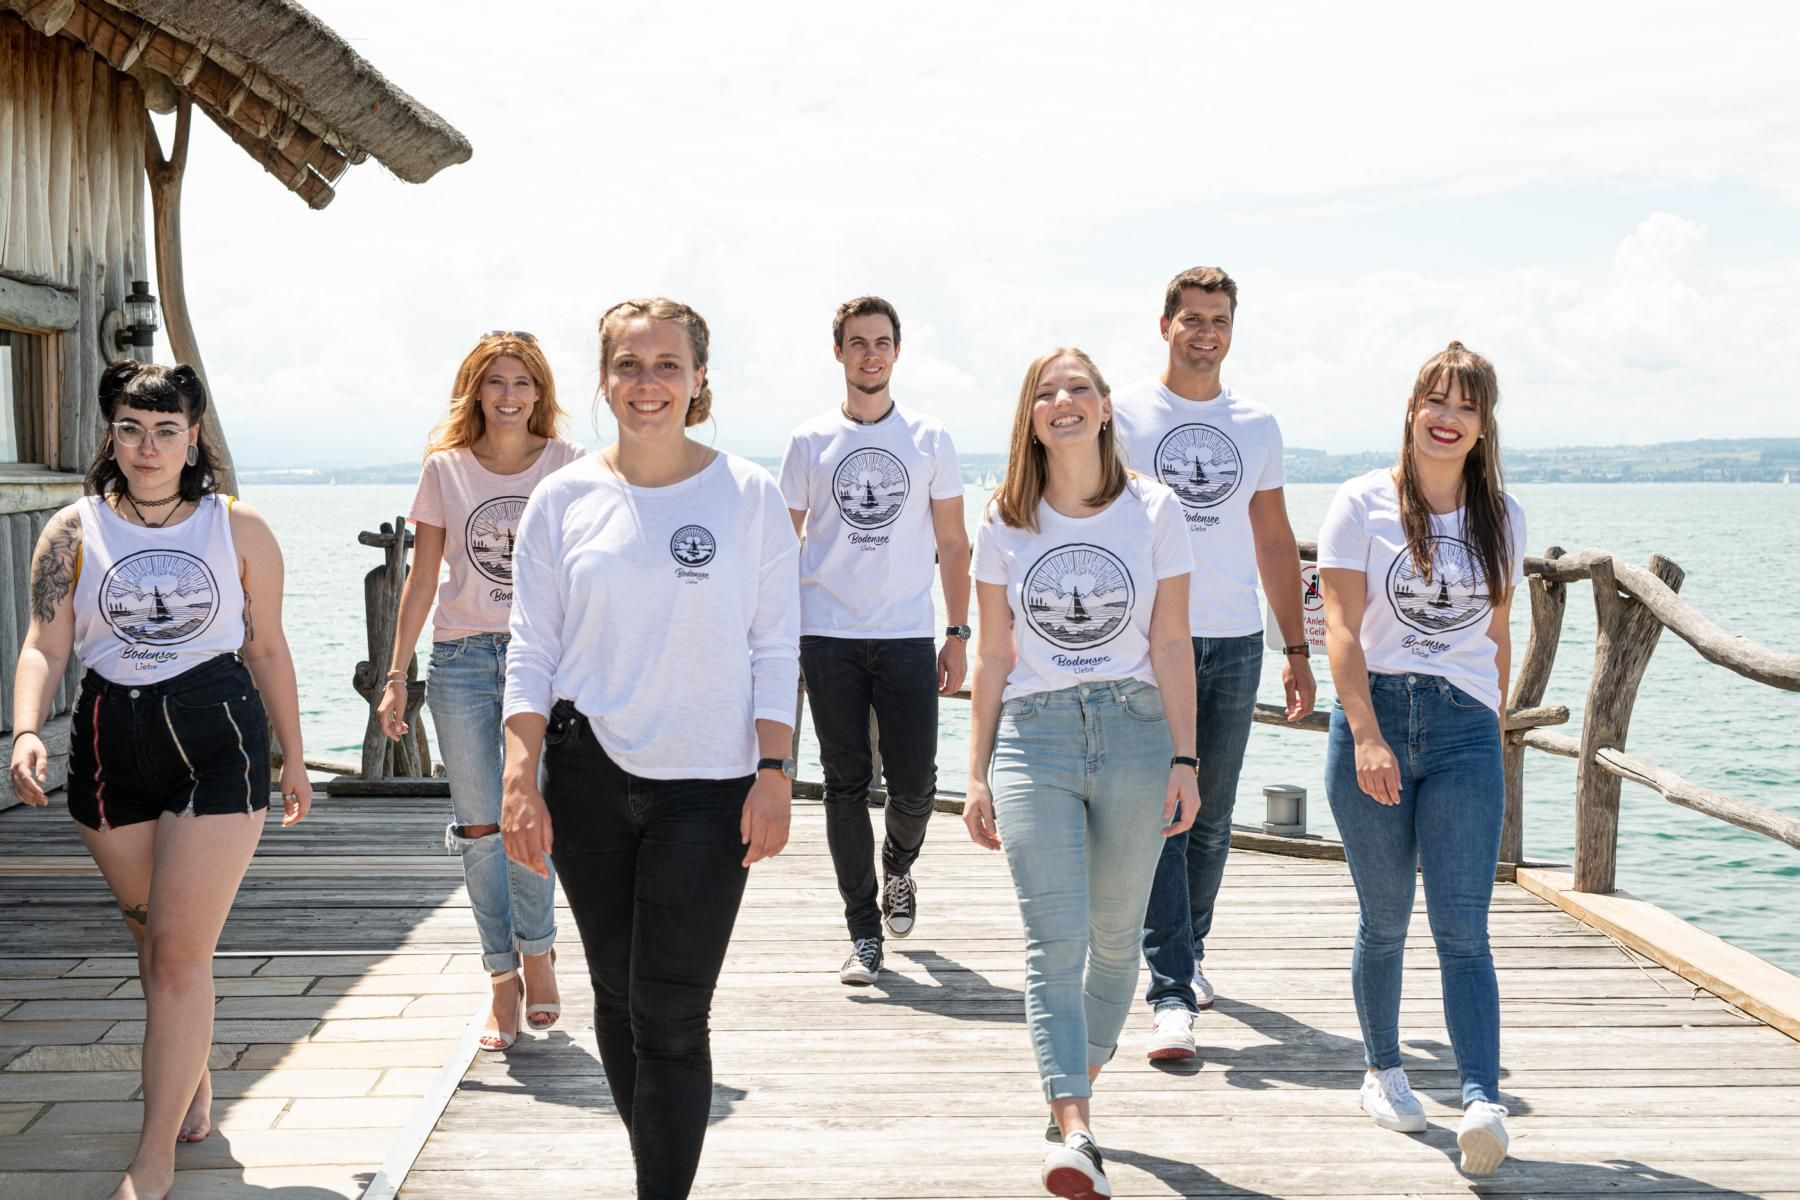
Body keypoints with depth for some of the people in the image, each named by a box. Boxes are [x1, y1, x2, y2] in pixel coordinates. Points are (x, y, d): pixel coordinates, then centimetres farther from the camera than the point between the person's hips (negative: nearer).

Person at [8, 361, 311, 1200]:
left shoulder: (238, 529, 2)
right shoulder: (73, 530, 3)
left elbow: (268, 647, 8)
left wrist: (293, 757, 11)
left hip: (216, 739, -2)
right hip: (109, 741, 3)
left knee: (181, 951, -7)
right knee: (148, 931, 16)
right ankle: (193, 1082, 40)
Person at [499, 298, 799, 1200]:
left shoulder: (748, 496, -1)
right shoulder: (564, 500, 3)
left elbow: (774, 649, 1)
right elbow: (532, 653, 4)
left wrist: (773, 773, -6)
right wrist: (520, 782, -4)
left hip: (707, 786, -2)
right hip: (588, 777, 3)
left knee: (671, 1014, -7)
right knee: (616, 996, 12)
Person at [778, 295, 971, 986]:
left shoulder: (930, 441, 6)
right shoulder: (808, 443, 6)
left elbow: (952, 545, 9)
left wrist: (959, 635, 3)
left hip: (908, 637, 0)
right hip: (828, 638, 0)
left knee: (914, 784, -1)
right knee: (846, 785, 1)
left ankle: (898, 868, 32)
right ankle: (863, 933, 10)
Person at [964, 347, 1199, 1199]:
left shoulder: (1152, 511, 4)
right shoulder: (1005, 523, 6)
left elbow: (1171, 646, 3)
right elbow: (993, 656, 8)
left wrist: (1184, 760, -1)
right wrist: (980, 774, 7)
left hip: (1134, 730, 0)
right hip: (1033, 734, 0)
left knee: (1115, 933, 10)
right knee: (1054, 937, -10)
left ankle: (1074, 1089, 30)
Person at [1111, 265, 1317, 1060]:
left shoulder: (1257, 426, 12)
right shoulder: (1124, 414, 1)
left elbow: (1275, 543, 16)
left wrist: (1297, 648, 12)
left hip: (1235, 641, 4)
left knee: (1212, 817, 11)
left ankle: (1188, 954, 30)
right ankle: (1171, 994, -9)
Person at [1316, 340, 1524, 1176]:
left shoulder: (1501, 517, 10)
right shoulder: (1364, 505, 0)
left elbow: (1496, 634, 17)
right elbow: (1341, 627, -7)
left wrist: (1493, 733, 14)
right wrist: (1367, 737, -16)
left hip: (1465, 729, 2)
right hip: (1374, 716, -1)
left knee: (1463, 926, -7)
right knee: (1385, 920, 9)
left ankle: (1482, 1099, -14)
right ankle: (1383, 1071, 27)